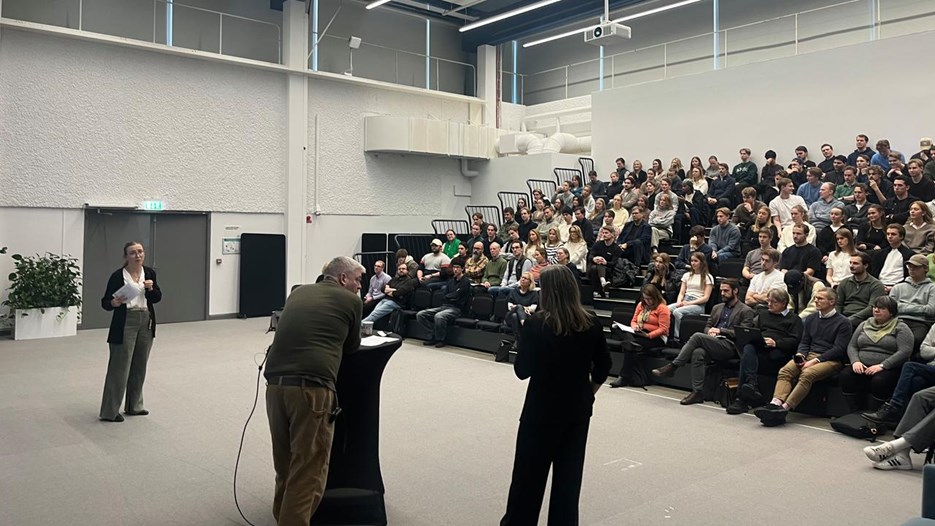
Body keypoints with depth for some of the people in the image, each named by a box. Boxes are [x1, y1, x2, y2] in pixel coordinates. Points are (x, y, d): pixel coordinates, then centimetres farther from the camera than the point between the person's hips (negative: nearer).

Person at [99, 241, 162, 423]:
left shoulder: (149, 273, 5)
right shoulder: (118, 276, -9)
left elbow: (157, 298, 9)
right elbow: (105, 302, -5)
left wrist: (151, 288, -11)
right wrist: (114, 303, -26)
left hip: (146, 322, 5)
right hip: (125, 323, -5)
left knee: (140, 366, 12)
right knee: (119, 367, -3)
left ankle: (134, 406, 24)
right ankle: (109, 411, 5)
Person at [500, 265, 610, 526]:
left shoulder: (535, 323, -16)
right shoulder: (591, 325, -4)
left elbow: (522, 370, -11)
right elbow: (603, 367, 4)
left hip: (542, 408, -3)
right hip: (578, 409, 4)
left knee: (529, 473, 12)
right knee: (569, 473, 14)